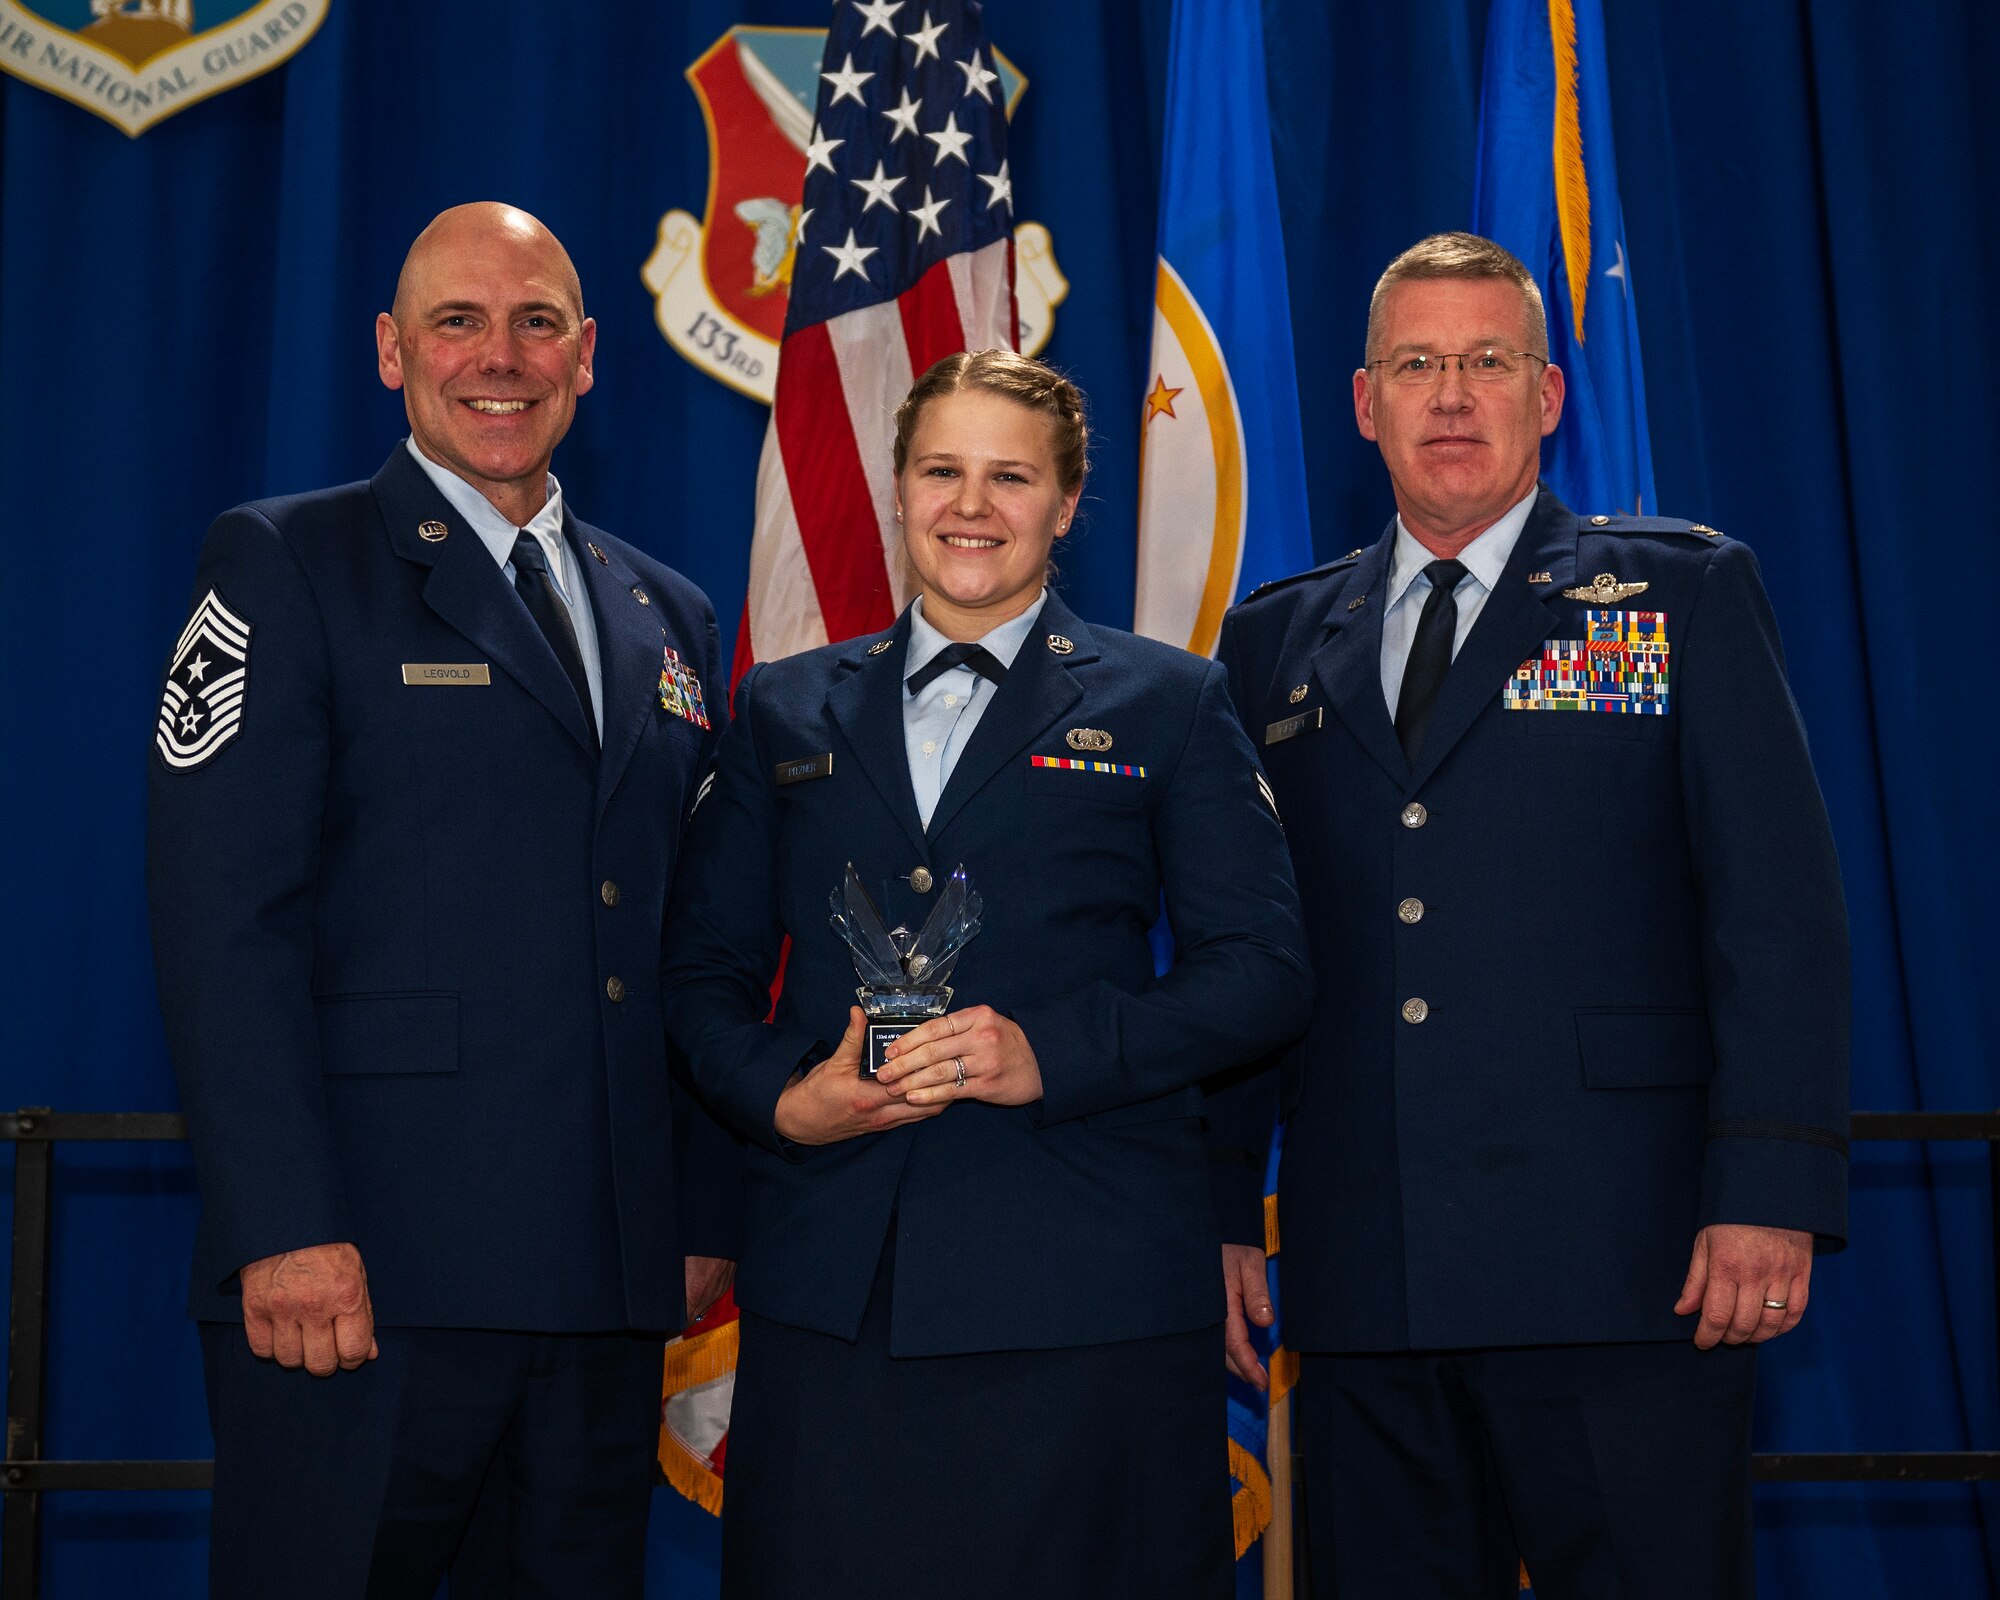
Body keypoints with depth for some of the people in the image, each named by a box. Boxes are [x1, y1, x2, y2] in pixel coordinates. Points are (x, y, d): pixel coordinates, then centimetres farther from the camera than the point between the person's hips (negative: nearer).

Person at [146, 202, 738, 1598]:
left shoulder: (671, 619, 17)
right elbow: (226, 920, -9)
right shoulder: (284, 567, 1)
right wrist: (285, 1229, -17)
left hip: (609, 1284, 5)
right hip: (361, 1273, -5)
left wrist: (708, 1218, 11)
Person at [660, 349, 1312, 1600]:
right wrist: (783, 1096, -6)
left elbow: (1263, 972, 0)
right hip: (827, 1295, 2)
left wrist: (1049, 1054, -13)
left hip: (1087, 1299, -2)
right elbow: (706, 970, 15)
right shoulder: (786, 710, 15)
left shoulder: (1167, 704, 8)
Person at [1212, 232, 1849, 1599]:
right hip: (1361, 1280, 3)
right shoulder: (1278, 640, 14)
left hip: (1620, 1271, -3)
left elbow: (1778, 911, -2)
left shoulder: (1687, 592, 6)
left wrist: (1771, 1190, -11)